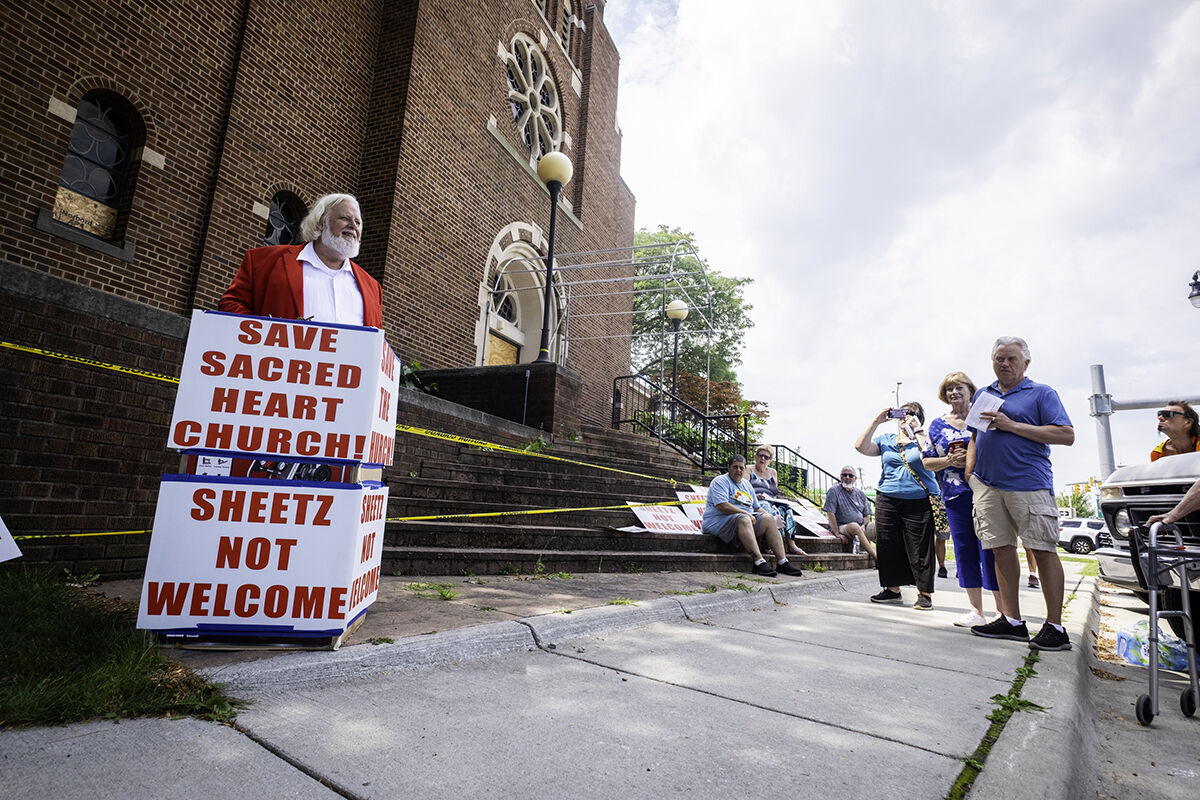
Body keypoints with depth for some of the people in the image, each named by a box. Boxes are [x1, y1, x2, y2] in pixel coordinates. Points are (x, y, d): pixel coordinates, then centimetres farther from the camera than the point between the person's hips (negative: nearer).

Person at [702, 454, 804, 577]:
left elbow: (757, 507, 26)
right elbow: (722, 506, -18)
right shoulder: (720, 482, -4)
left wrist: (772, 519, 9)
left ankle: (782, 561, -19)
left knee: (767, 519, -13)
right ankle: (759, 561, -44)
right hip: (719, 521, -8)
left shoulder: (746, 484, 22)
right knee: (744, 520, -35)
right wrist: (745, 513, -18)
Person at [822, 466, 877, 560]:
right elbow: (830, 514, -8)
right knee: (854, 526, -35)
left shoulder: (860, 493, 16)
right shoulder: (834, 491, 0)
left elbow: (867, 515, 17)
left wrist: (863, 526, -6)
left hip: (860, 528, 5)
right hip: (841, 527, -5)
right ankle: (876, 556, -38)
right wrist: (837, 534, -16)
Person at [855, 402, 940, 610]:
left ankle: (925, 594, 12)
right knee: (888, 546, 6)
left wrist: (916, 430, -12)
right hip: (887, 501, 3)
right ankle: (892, 589, 19)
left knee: (920, 549, 0)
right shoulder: (886, 440, 15)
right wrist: (875, 422, -1)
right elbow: (861, 447, 1)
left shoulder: (924, 439, 7)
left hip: (919, 502, -3)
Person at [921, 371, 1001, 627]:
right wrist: (949, 461, -7)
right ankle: (976, 611, 15)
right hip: (955, 495, 3)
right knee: (965, 550, 5)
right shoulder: (937, 425, 12)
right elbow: (927, 462, 11)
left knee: (990, 548, -6)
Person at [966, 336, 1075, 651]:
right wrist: (970, 469, 11)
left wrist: (1011, 425, -13)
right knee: (1002, 549, 6)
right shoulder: (982, 395, 19)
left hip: (1029, 484, -5)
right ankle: (1011, 620, 14)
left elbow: (1066, 435, -7)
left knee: (1043, 550, -3)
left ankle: (1055, 626, 6)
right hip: (987, 485, 5)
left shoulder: (1041, 393, 4)